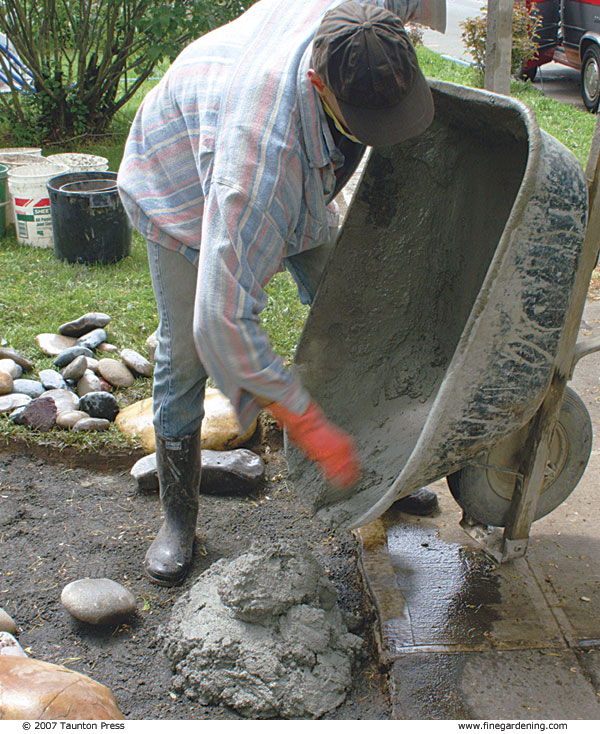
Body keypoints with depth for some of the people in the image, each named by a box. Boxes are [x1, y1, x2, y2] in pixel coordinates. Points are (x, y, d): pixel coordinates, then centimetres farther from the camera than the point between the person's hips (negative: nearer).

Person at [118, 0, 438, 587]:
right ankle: (178, 516, 11)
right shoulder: (260, 148, -50)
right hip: (181, 181, -6)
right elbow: (223, 317, -48)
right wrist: (307, 425, -43)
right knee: (186, 349, -9)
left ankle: (368, 469, 22)